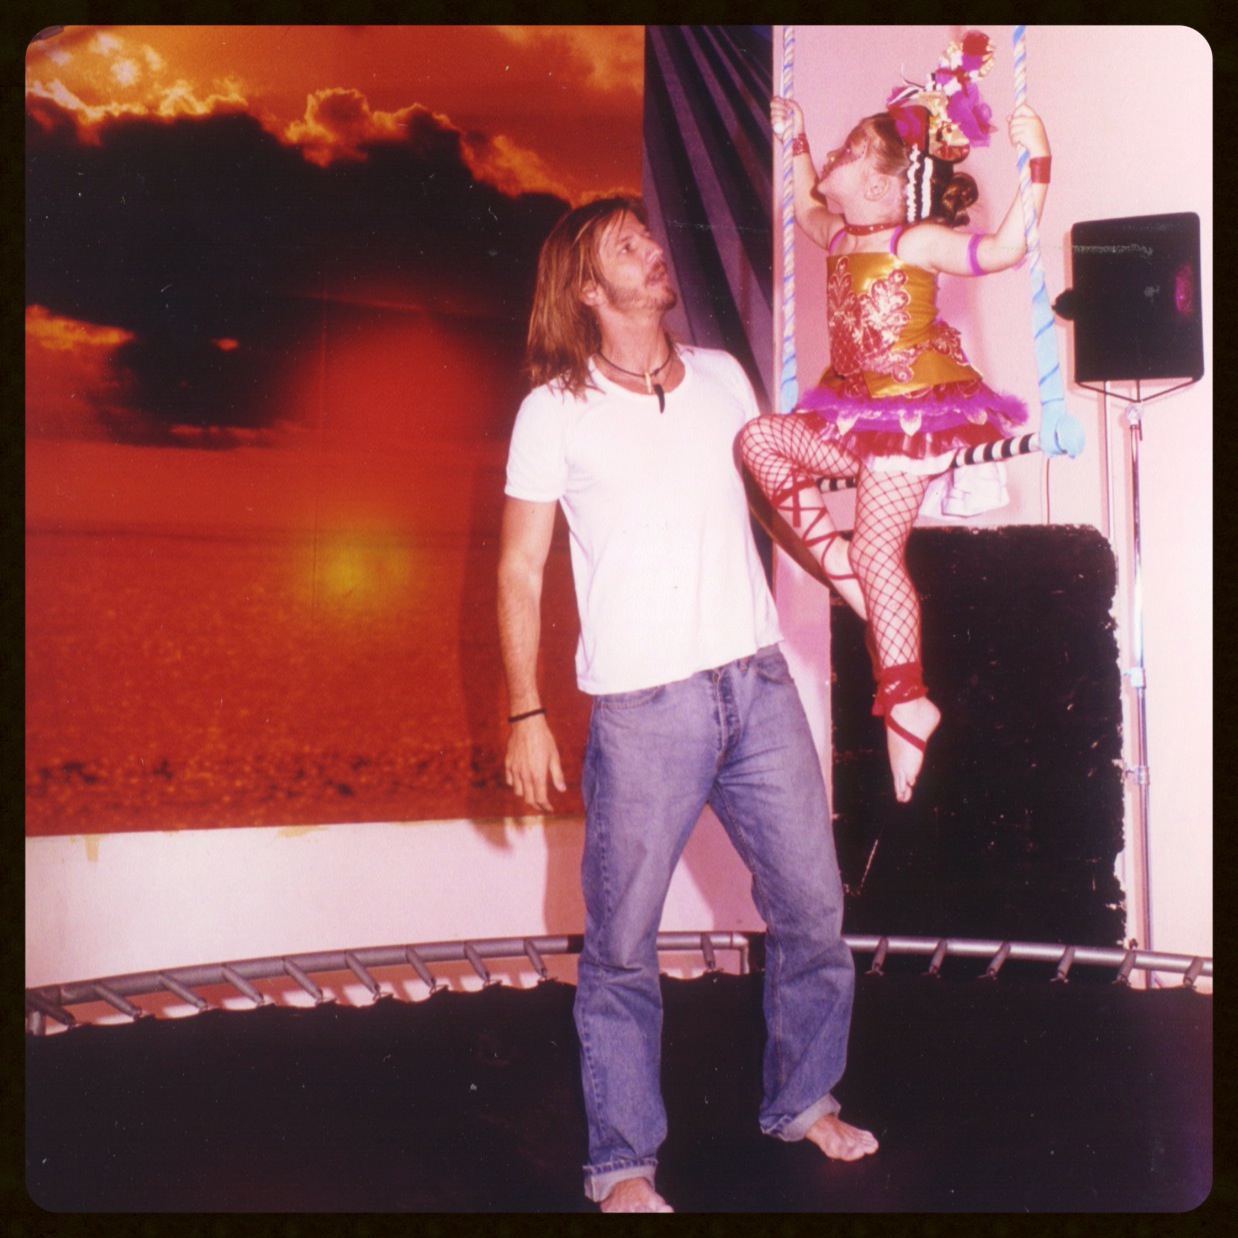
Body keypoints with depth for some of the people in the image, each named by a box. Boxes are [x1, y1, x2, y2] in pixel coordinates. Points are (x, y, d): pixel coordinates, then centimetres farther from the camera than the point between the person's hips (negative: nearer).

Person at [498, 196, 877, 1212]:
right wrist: (525, 715, -3)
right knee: (621, 944, 0)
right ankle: (623, 1164, 15)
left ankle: (805, 1100, 32)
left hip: (759, 682, 4)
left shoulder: (721, 377, 9)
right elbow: (520, 571, 1)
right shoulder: (554, 412, -2)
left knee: (813, 906, 10)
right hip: (642, 707, -4)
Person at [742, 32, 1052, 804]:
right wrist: (796, 145, 31)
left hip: (915, 412, -8)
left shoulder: (914, 241, -13)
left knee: (879, 551, -10)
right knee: (763, 439, -1)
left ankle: (907, 704, 0)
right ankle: (844, 572, -3)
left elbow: (1004, 248, -26)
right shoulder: (842, 237, 10)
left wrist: (1036, 163, -33)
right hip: (857, 414, 8)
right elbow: (809, 209, 35)